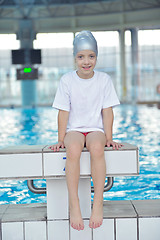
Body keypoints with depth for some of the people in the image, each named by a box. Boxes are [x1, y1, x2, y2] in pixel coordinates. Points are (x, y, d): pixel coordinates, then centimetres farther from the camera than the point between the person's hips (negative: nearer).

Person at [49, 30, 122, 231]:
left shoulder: (104, 80, 1)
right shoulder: (67, 80, -2)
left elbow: (107, 111, 2)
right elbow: (63, 112, -1)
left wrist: (108, 138, -3)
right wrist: (60, 139, -5)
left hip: (95, 129, 0)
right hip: (73, 130, 0)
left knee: (97, 147, -36)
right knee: (73, 148, -36)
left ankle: (98, 203, -29)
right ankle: (74, 205, -30)